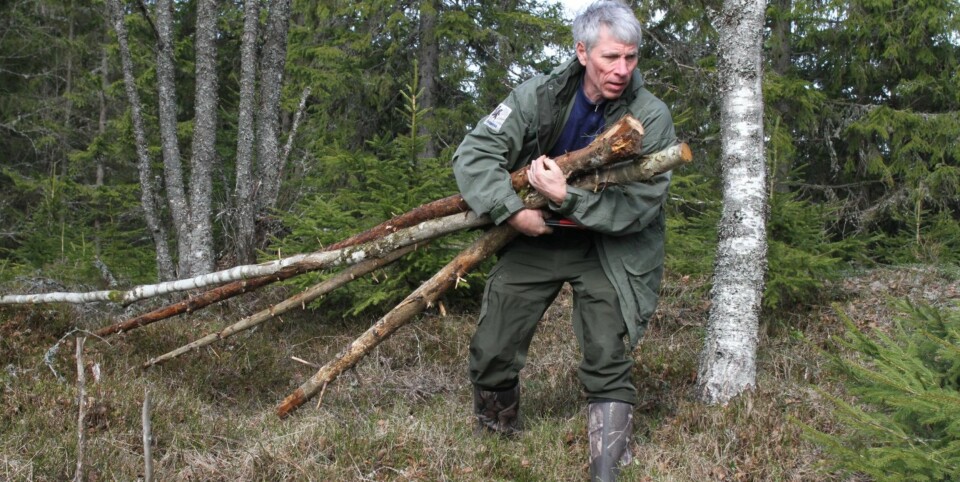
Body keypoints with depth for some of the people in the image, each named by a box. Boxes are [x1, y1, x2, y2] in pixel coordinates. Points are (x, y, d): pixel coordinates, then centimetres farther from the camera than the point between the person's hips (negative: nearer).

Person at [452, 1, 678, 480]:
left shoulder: (651, 116, -17)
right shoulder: (539, 96, -12)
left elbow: (642, 204, -21)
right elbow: (474, 153, -14)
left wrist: (567, 198, -31)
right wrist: (513, 211, -27)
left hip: (605, 250, -2)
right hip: (534, 239, 2)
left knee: (607, 365, -10)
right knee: (491, 354, 4)